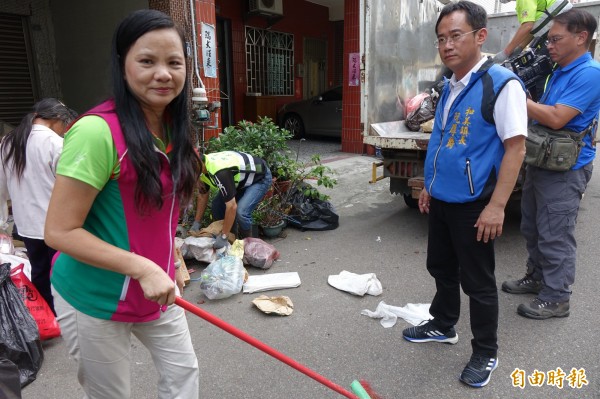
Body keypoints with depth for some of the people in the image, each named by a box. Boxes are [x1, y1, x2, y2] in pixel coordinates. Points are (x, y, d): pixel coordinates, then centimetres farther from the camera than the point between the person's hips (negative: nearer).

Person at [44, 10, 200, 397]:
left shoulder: (172, 129, -1)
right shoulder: (98, 131, -25)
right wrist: (141, 268, -27)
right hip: (96, 300, -6)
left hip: (156, 288, 7)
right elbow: (59, 231, -22)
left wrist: (172, 263, 13)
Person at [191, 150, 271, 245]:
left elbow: (232, 206, -37)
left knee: (241, 211, -27)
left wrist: (223, 237, -31)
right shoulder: (203, 164, -9)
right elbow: (202, 195, 5)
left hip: (261, 177, -9)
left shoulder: (219, 172, -38)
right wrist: (196, 223, 3)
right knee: (217, 203, 0)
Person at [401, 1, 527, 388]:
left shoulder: (502, 84, -14)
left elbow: (515, 147, -17)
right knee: (441, 268, 20)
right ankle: (443, 326, 41)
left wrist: (497, 206, -21)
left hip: (473, 204, -7)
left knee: (477, 281, 6)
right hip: (441, 199, 8)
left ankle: (486, 353, 26)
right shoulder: (450, 86, 9)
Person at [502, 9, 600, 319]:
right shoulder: (559, 72, 13)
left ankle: (556, 298, 12)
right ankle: (536, 277, 34)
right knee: (532, 228, 18)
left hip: (565, 169, -9)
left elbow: (556, 119, -23)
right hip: (541, 163, 9)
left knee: (555, 236, -1)